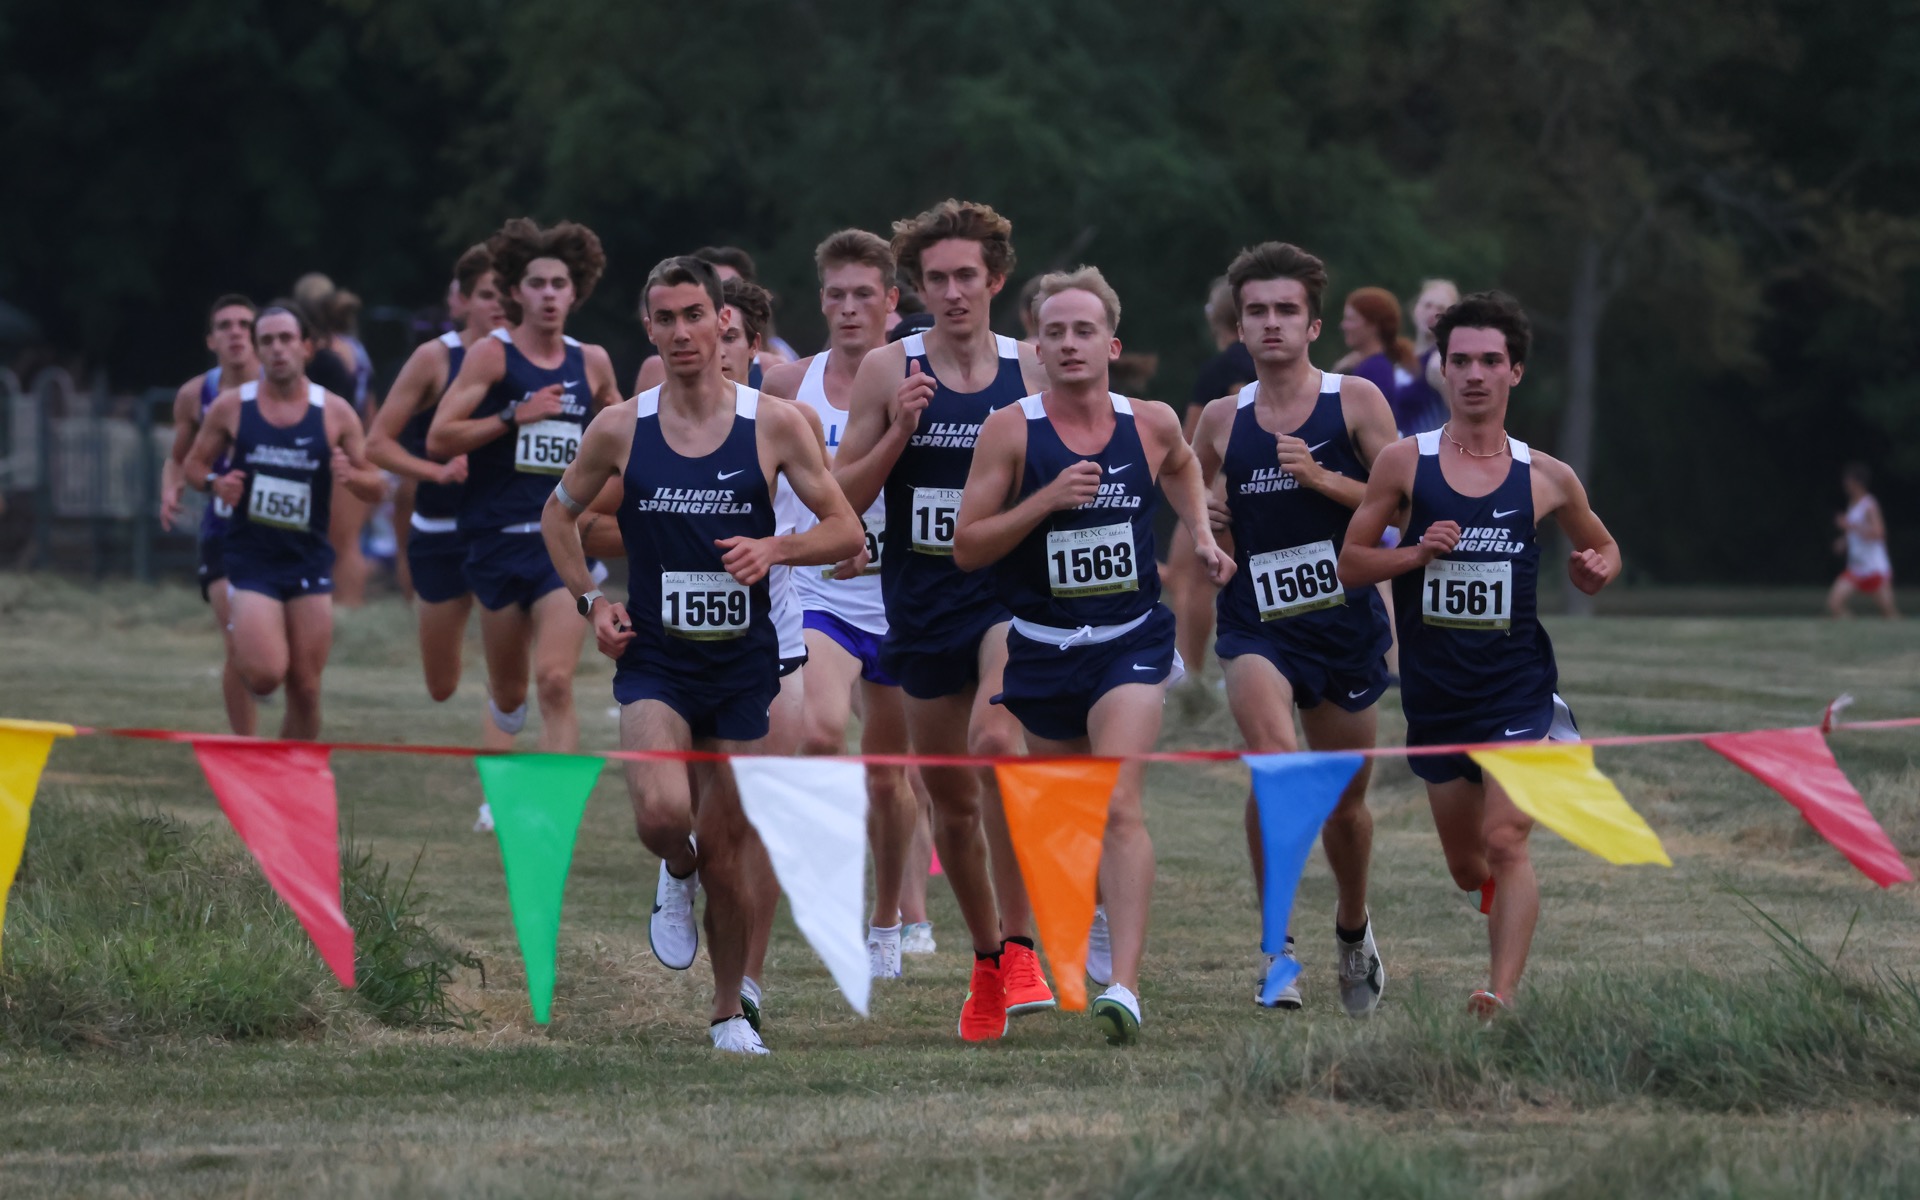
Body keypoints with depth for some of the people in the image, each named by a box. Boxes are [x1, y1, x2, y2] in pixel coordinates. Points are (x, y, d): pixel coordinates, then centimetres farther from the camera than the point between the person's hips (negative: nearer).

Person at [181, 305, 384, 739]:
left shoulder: (334, 413, 1)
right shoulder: (232, 406, 0)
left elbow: (375, 486, 6)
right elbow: (194, 463, 11)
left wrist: (351, 476, -17)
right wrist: (215, 483, -11)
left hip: (310, 561, 2)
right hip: (251, 560, -2)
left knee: (306, 688, 2)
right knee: (264, 675, -17)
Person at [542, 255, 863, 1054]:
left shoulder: (774, 425, -3)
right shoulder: (619, 430, 0)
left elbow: (847, 531, 1)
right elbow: (557, 517, 15)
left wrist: (774, 549, -18)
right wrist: (591, 601, 1)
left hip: (744, 660, 0)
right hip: (654, 659, 0)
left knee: (727, 851, 4)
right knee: (662, 812, -25)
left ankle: (730, 1012, 23)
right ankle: (676, 876, 12)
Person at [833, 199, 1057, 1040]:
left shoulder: (1033, 372, 2)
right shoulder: (889, 371, 0)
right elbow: (841, 501, 0)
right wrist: (899, 432, -14)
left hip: (1011, 591, -2)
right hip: (922, 605, 2)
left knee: (995, 737, -28)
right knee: (950, 797, 10)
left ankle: (1020, 947, -23)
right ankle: (986, 962, 31)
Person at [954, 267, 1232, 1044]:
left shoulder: (1150, 424, -1)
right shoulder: (1011, 431, -8)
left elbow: (1180, 465, 25)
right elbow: (966, 547, -9)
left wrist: (1202, 535, 10)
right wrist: (1047, 499, -21)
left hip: (1129, 643, -1)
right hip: (1042, 650, 1)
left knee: (1119, 804, -19)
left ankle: (1125, 987, -27)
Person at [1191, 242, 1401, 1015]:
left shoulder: (1355, 401, -2)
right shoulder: (1221, 419, 5)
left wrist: (1320, 478, -18)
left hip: (1345, 624, 0)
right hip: (1256, 626, 0)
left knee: (1345, 800, 12)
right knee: (1274, 760, -27)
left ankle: (1353, 929, 41)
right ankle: (1277, 944, -21)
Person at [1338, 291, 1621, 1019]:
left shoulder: (1544, 479, 1)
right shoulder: (1405, 463, -1)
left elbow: (1603, 548, 17)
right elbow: (1350, 562, 2)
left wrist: (1597, 570, -6)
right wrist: (1414, 553, -16)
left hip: (1515, 683, -2)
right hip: (1434, 689, 2)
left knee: (1505, 843, -18)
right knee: (1467, 869, 13)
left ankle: (1503, 993, -20)